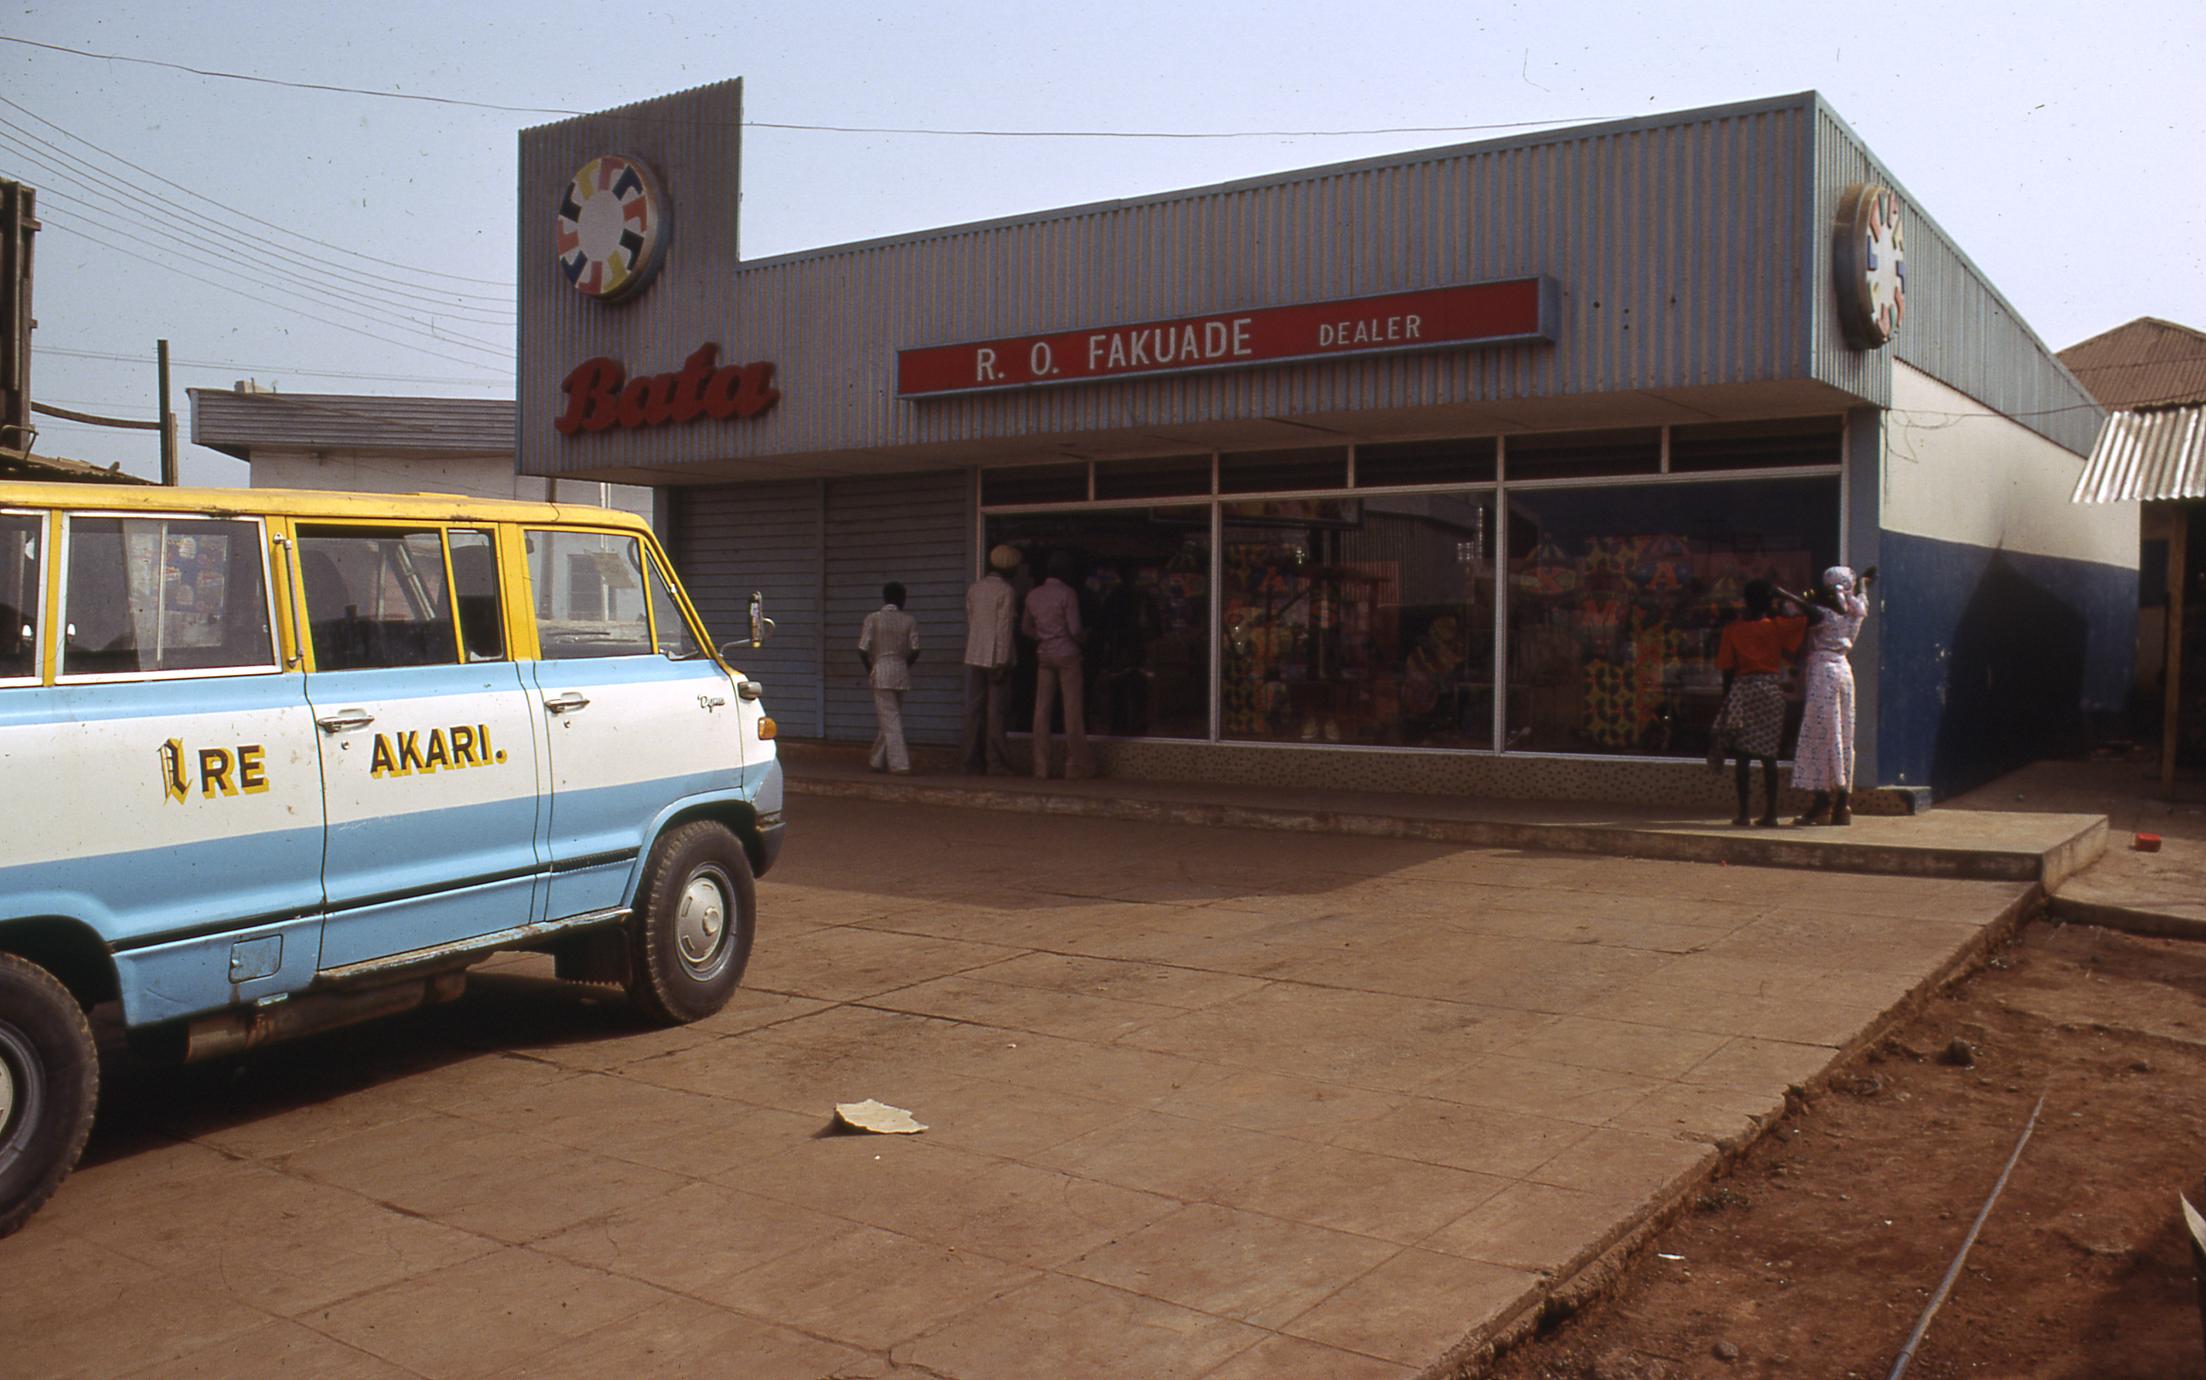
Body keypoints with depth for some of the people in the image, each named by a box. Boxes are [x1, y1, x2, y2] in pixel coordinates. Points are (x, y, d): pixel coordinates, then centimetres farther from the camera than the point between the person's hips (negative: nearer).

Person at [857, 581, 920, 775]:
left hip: (881, 671, -3)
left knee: (890, 719, -4)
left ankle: (900, 764, -11)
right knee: (889, 717, 15)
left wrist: (869, 668, 8)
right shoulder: (910, 621, 3)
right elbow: (915, 650, -5)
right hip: (902, 672, 3)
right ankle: (878, 760, 24)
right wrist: (905, 664, 12)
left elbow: (863, 649, -8)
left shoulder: (873, 618, -4)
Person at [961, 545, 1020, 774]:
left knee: (975, 709, 5)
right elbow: (1004, 628, -14)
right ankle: (997, 761, -4)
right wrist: (1002, 661, -14)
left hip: (974, 656, 6)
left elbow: (969, 623, 15)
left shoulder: (974, 588, 11)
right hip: (996, 657, -6)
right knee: (996, 709, -4)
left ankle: (974, 762, 6)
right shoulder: (1007, 592, -9)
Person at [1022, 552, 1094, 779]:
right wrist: (1084, 637, 7)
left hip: (1043, 656, 5)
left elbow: (1026, 627, 15)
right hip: (1067, 654, -5)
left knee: (1042, 709, 5)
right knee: (1072, 710, 1)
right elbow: (1075, 629, -13)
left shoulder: (1033, 595, 7)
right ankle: (1075, 765, 4)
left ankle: (1040, 767, 4)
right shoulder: (1067, 594, -11)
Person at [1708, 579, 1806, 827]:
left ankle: (1743, 812, 0)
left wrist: (1727, 699, 8)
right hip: (1772, 688, 1)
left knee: (1743, 755, 2)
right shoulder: (1778, 626, 1)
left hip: (1743, 688, -1)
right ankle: (1770, 813, 2)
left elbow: (1727, 668, 1)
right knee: (1768, 756, 3)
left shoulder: (1733, 629, 1)